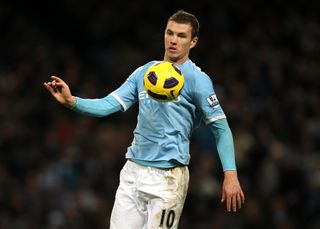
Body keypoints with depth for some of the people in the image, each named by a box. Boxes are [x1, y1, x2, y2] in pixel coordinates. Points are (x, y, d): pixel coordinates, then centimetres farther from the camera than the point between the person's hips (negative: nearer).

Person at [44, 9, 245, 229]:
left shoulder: (197, 79, -6)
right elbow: (108, 104, 5)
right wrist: (71, 101, -13)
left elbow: (221, 127, -8)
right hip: (133, 171, 5)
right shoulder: (143, 72, 10)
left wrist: (230, 174, -17)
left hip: (167, 177, -5)